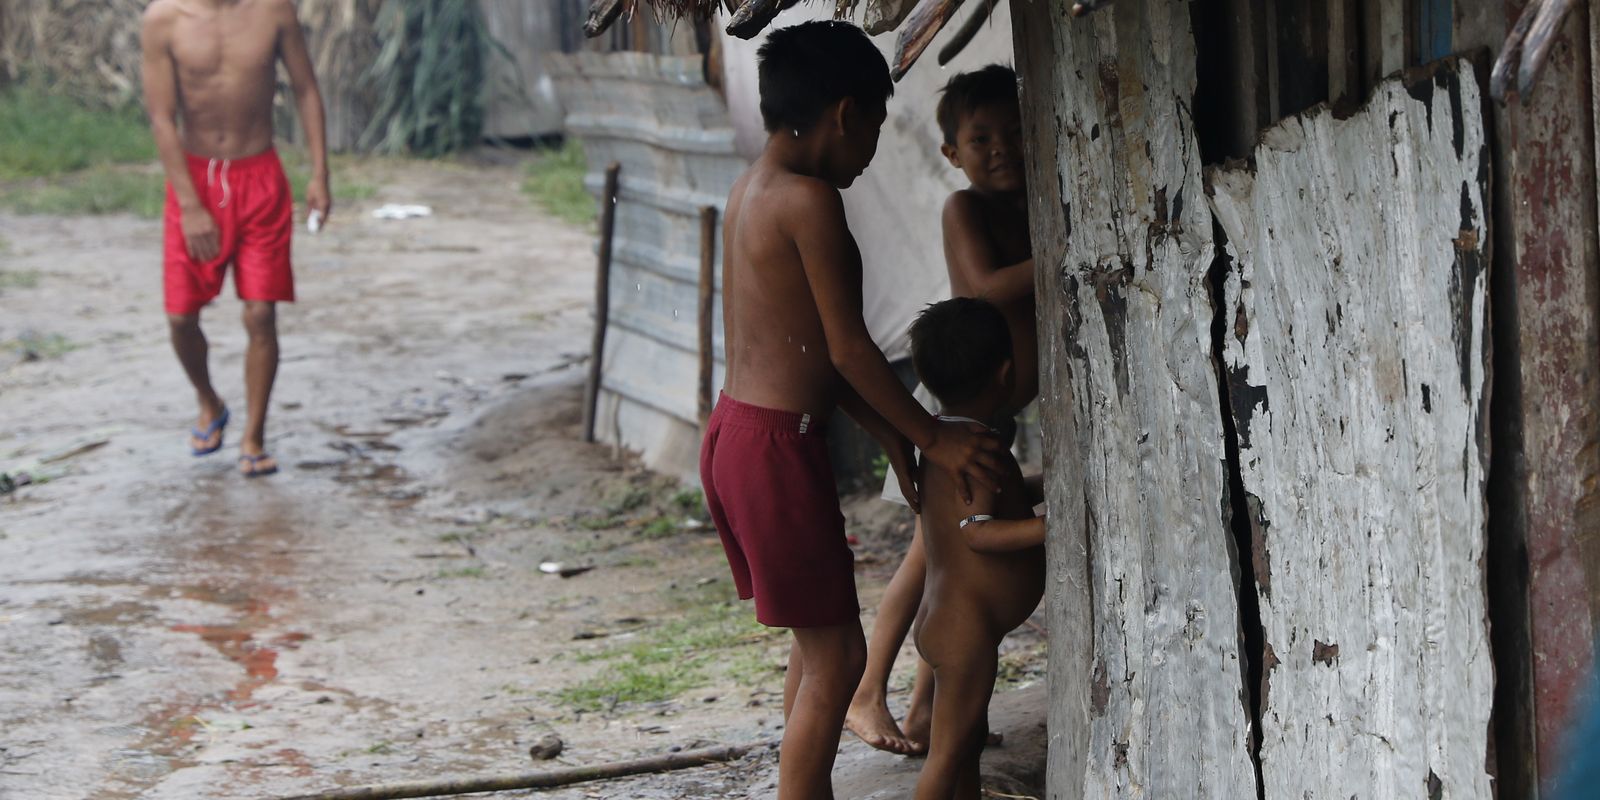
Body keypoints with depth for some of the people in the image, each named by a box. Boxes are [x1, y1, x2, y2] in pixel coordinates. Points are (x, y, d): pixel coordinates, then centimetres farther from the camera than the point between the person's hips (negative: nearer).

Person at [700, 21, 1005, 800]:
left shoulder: (751, 190, 12)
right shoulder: (810, 200, -17)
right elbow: (847, 348, -16)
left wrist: (889, 433, 16)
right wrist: (931, 436, -5)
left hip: (734, 431, 10)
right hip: (777, 444, -10)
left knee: (817, 639, 19)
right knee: (835, 656, -1)